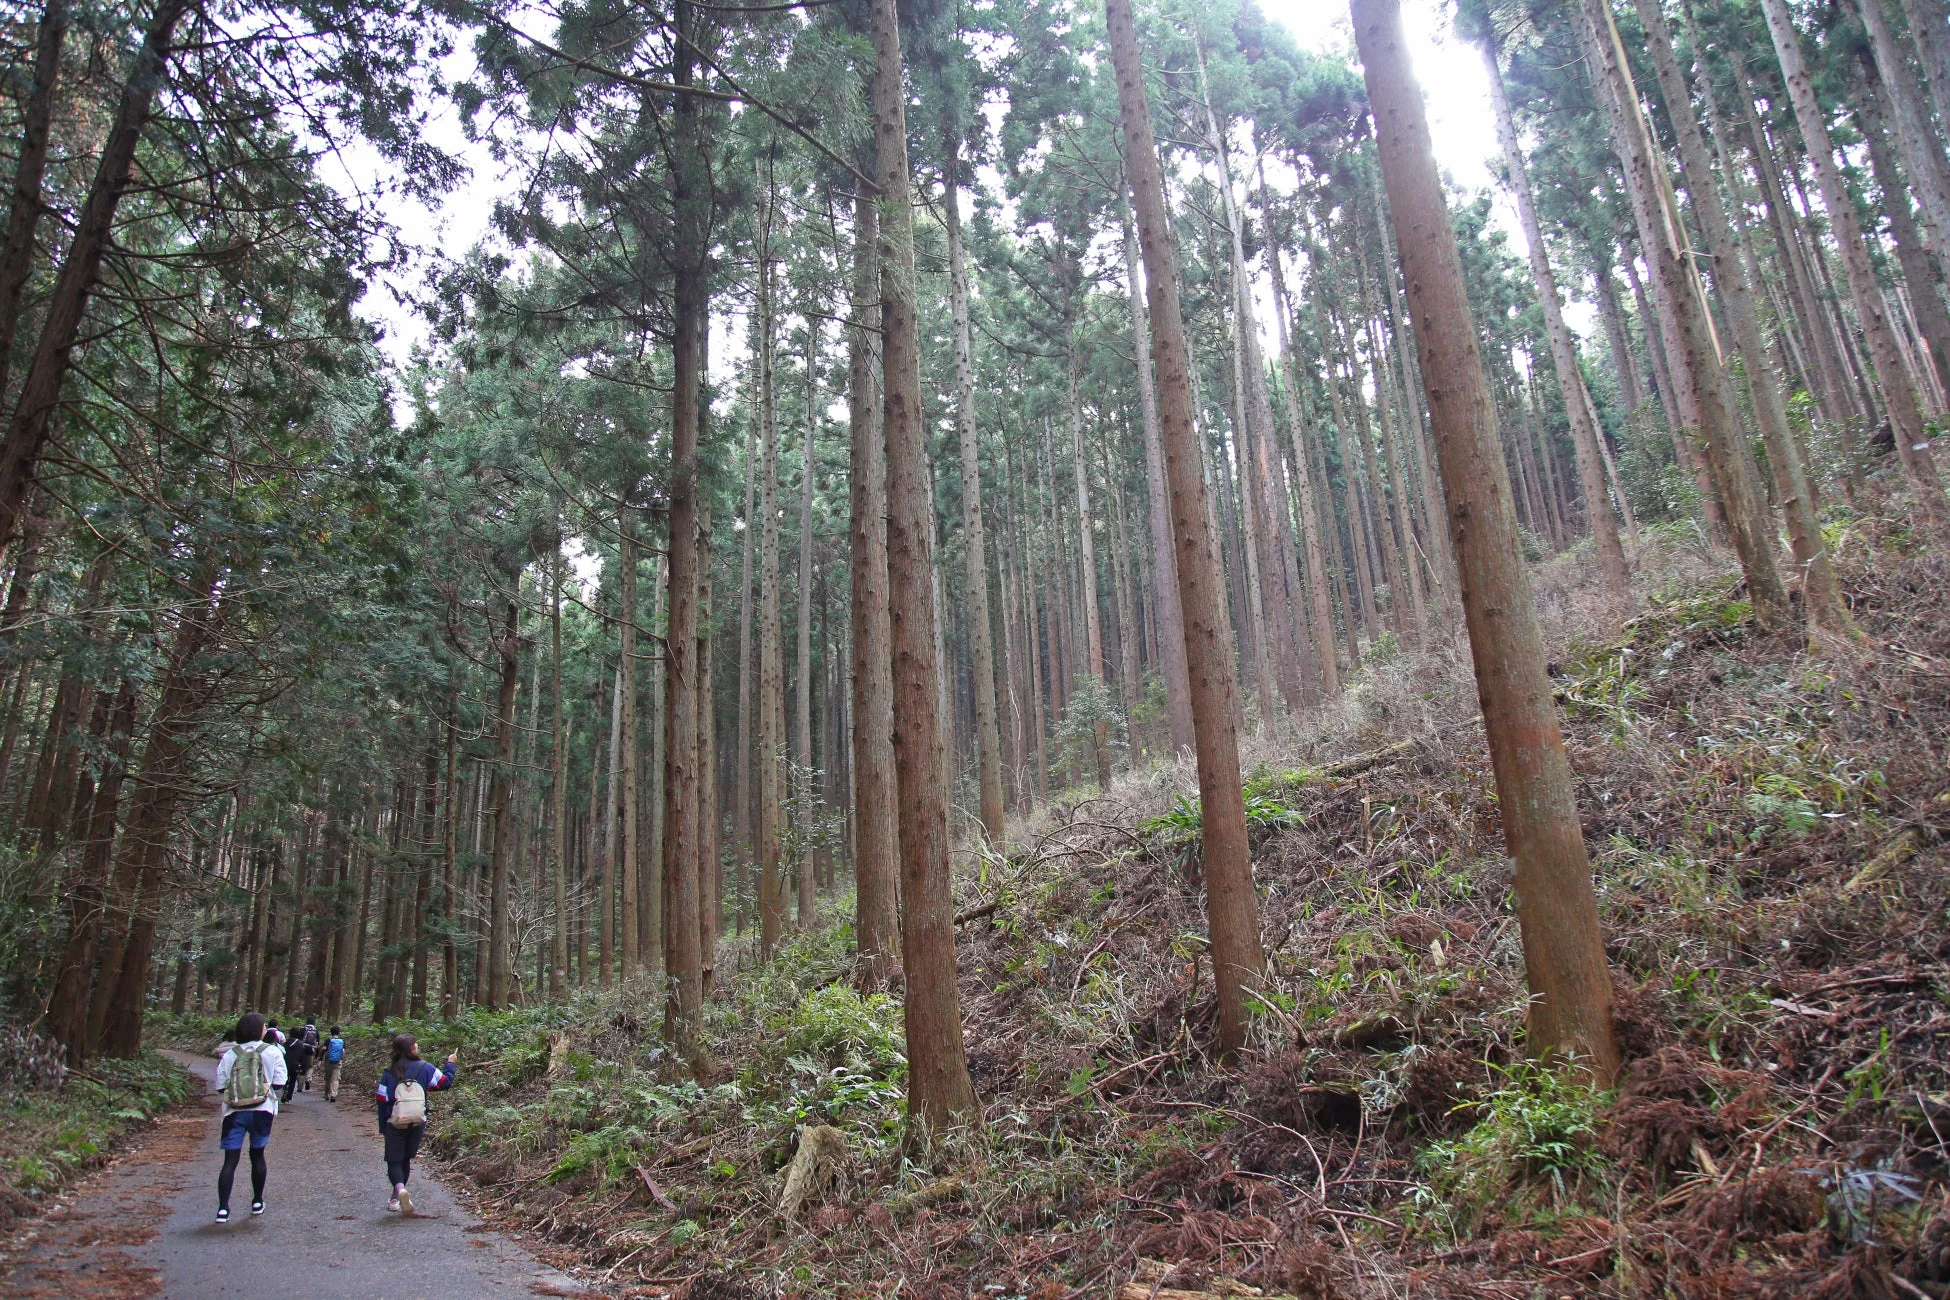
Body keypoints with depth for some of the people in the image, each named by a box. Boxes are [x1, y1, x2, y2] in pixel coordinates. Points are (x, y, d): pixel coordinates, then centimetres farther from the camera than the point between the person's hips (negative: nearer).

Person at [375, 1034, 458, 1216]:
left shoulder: (389, 1073, -5)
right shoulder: (424, 1068, -6)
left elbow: (382, 1101, -2)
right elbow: (446, 1082, 1)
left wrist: (383, 1128, 8)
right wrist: (451, 1064, 18)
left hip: (394, 1125, -1)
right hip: (418, 1124, 1)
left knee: (394, 1161, 6)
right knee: (405, 1160, 19)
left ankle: (400, 1189, -21)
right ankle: (396, 1198, 26)